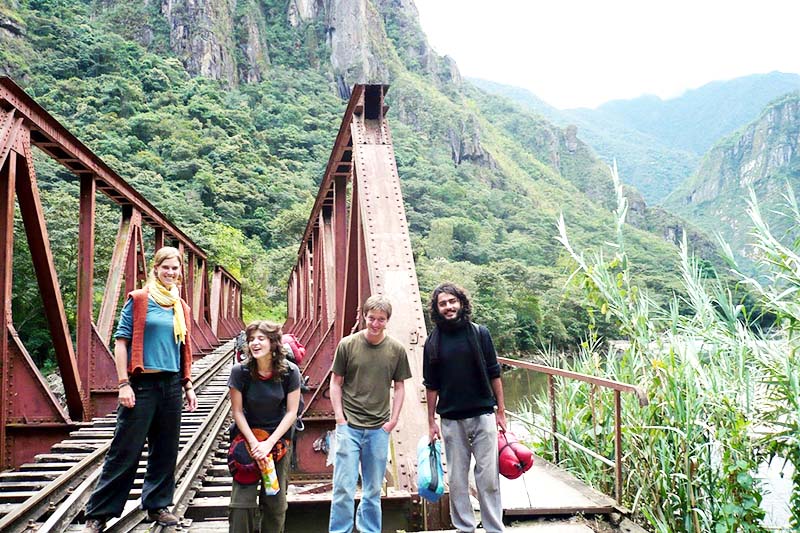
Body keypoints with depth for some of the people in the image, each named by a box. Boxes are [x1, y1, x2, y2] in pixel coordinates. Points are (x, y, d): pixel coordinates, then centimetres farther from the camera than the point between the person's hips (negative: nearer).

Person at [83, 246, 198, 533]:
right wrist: (124, 383, -13)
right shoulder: (138, 299, -4)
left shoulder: (182, 307, 11)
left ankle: (157, 504, 26)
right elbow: (121, 341, -7)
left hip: (171, 385, 5)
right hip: (142, 385, -5)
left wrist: (188, 386, 13)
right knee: (125, 451, 0)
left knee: (165, 450, 11)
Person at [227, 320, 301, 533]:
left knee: (276, 502, 4)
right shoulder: (240, 371, -14)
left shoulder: (290, 372, -13)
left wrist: (269, 443, -15)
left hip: (278, 438, 1)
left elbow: (291, 412, -9)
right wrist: (254, 443, -16)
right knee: (241, 501, -6)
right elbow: (237, 412, -8)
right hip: (248, 436, 0)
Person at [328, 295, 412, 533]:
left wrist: (393, 420, 0)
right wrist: (339, 417, -4)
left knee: (373, 490, 12)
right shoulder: (347, 345, -2)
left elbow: (399, 386, 9)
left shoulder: (397, 349, 2)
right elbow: (336, 382, 3)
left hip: (379, 428, 2)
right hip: (349, 426, -2)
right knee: (343, 487, -2)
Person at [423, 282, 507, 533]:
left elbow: (494, 374, 3)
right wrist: (431, 422, 5)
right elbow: (431, 386, 6)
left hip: (483, 416, -1)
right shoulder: (433, 342, 2)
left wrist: (501, 411, 1)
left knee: (488, 477, 2)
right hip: (451, 420, 1)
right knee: (457, 479, 8)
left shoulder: (480, 333, -1)